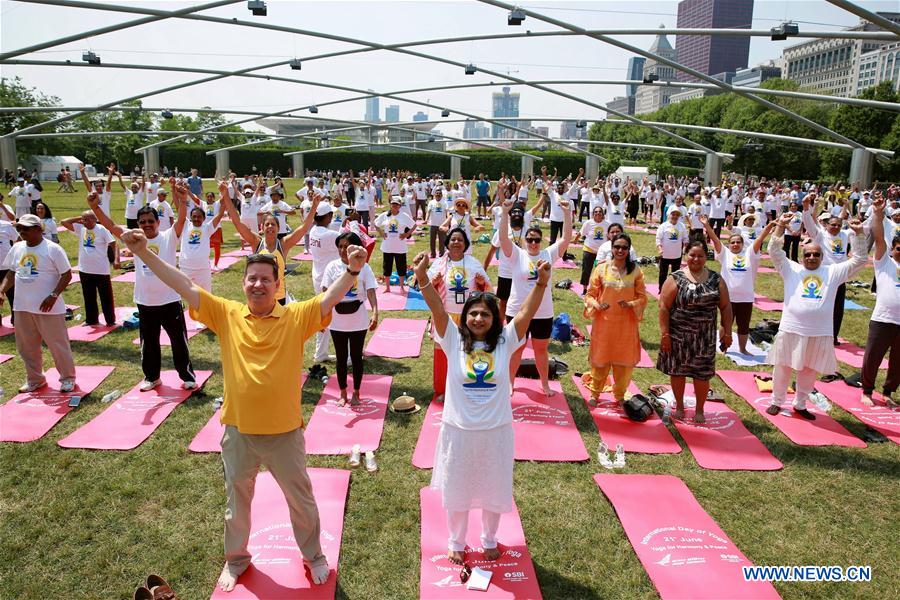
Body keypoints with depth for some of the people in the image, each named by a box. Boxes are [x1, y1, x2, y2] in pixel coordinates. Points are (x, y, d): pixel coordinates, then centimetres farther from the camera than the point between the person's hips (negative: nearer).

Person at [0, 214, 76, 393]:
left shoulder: (53, 249, -10)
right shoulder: (17, 248, 8)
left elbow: (67, 275, -10)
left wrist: (53, 296, -20)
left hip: (48, 308, -6)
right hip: (22, 307, 6)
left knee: (58, 344, 1)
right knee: (26, 346, 14)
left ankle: (68, 378, 16)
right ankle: (34, 379, 31)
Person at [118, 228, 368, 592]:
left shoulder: (296, 317, -8)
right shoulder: (227, 314, -3)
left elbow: (331, 297, -19)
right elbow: (184, 285, -6)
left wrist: (352, 271, -37)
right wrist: (144, 252, -11)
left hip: (284, 432, -2)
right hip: (238, 431, 2)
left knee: (300, 498, 17)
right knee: (237, 500, 23)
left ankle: (313, 555, 41)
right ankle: (236, 559, 47)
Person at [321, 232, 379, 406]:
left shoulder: (364, 267, -6)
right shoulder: (333, 266, -3)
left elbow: (371, 292, -11)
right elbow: (325, 293, -3)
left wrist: (375, 313, -24)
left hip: (358, 321, -1)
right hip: (337, 321, 1)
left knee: (356, 357, 10)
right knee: (341, 358, 12)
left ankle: (356, 393, 26)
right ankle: (343, 394, 27)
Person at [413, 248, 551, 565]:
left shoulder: (505, 341, -8)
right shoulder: (454, 339, -10)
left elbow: (526, 312, -20)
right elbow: (437, 309, -23)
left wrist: (542, 283, -36)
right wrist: (422, 277, -39)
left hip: (496, 431, 1)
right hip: (458, 430, -1)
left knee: (493, 489, 21)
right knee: (457, 490, 19)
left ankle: (489, 539, 47)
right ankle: (456, 542, 43)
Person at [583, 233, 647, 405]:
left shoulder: (636, 271, -2)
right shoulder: (601, 268, -5)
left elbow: (642, 297, 1)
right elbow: (590, 294, 0)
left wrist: (630, 305, -18)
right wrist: (597, 305, -20)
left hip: (626, 325, 1)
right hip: (603, 322, -1)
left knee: (624, 360, 11)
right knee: (600, 359, 10)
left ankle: (619, 394, 31)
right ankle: (595, 392, 29)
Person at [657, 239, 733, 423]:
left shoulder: (716, 280, 3)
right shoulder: (676, 279, -5)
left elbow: (725, 306, 7)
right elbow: (664, 306, -8)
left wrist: (727, 332, 3)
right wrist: (664, 334, -12)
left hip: (705, 337, 1)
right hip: (678, 335, -1)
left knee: (702, 373, 5)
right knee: (678, 370, 9)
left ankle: (699, 410, 24)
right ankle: (679, 406, 28)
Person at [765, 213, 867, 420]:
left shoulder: (833, 272, 8)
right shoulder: (792, 269, 2)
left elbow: (859, 260, 6)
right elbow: (774, 250, -6)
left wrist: (858, 234, -4)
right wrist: (781, 226, -15)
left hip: (820, 333, 2)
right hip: (791, 330, -2)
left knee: (810, 371, 14)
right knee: (783, 368, 9)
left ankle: (800, 405, 31)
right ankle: (776, 401, 25)